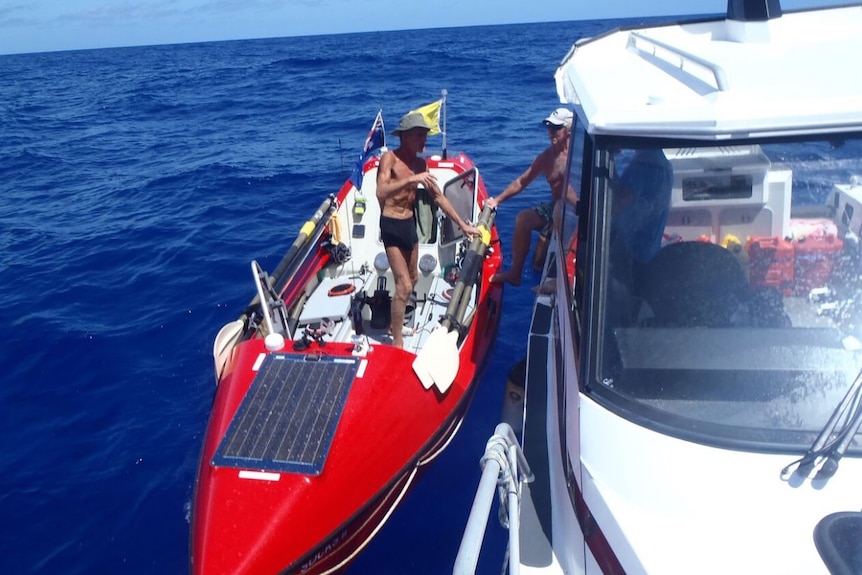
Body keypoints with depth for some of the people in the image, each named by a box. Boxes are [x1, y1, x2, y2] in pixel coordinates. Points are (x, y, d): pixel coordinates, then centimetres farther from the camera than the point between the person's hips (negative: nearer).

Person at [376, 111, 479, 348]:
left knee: (413, 279, 21)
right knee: (404, 285, -11)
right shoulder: (390, 158, -15)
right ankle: (397, 342, 1)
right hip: (391, 225, -8)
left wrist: (462, 224, 14)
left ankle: (396, 324, 41)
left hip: (409, 224, 8)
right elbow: (381, 192, -32)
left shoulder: (420, 164, 7)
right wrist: (411, 179, -40)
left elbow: (438, 196, 14)